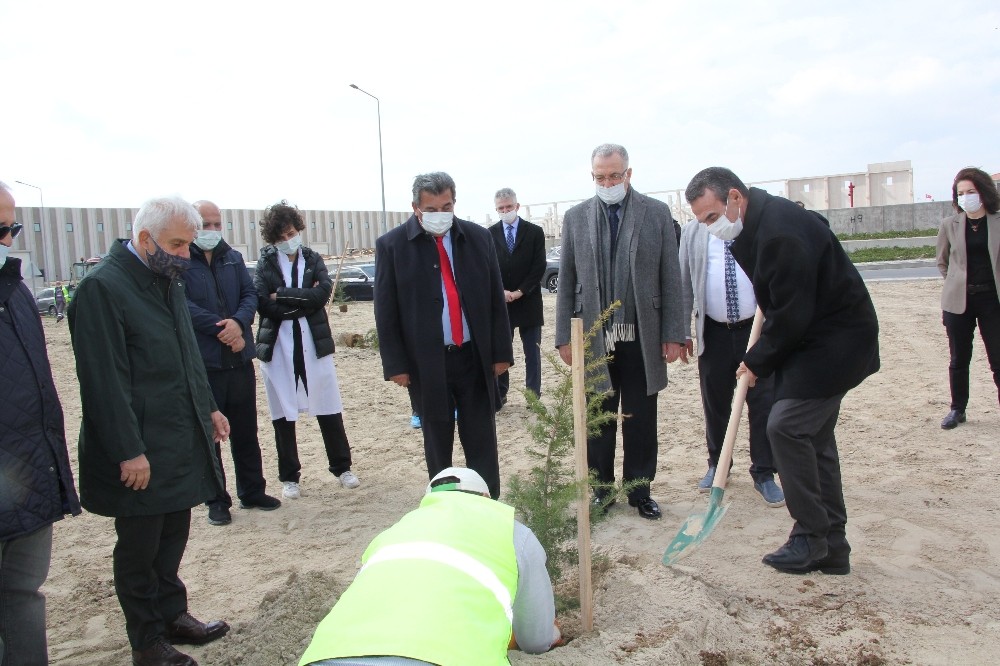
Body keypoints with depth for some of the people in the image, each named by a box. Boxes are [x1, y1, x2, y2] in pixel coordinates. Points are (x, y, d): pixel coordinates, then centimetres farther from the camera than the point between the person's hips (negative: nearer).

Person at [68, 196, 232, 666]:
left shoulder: (168, 280, 11)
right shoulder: (102, 288, -16)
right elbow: (105, 380, -19)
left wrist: (208, 407, 16)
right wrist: (129, 451, -19)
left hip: (181, 441, 8)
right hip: (140, 452, -8)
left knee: (173, 537, 17)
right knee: (139, 547, 8)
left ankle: (172, 614, 34)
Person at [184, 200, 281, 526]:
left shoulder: (233, 258, 11)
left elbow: (250, 294, 4)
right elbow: (184, 306, -14)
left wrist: (238, 322, -16)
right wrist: (223, 331, -16)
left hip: (240, 359, 5)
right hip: (201, 362, -4)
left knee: (246, 430, 13)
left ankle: (252, 492, 26)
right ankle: (217, 500, 18)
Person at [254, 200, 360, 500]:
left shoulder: (313, 259, 6)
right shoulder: (265, 264, 3)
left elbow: (323, 293, -11)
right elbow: (263, 303, -11)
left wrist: (283, 296, -12)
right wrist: (303, 301, -12)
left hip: (314, 344, 1)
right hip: (277, 346, 0)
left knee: (329, 410, 6)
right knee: (283, 414, 7)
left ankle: (342, 467, 21)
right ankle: (289, 477, 19)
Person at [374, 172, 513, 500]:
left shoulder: (478, 237, 2)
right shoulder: (392, 245, -4)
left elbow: (496, 299, 5)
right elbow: (385, 311, -3)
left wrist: (501, 352, 3)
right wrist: (396, 364, -7)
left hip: (476, 357, 2)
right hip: (427, 363, -1)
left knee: (482, 442, 7)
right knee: (437, 445, 11)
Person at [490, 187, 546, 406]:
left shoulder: (535, 232, 1)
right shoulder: (490, 234, 5)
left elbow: (539, 267, -4)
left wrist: (519, 292, -12)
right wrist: (501, 291, -12)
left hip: (528, 301, -1)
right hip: (500, 301, 1)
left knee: (532, 352, 4)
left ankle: (534, 396, 11)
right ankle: (499, 394, 13)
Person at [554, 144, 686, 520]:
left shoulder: (656, 213, 2)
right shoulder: (576, 217, 5)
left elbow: (671, 278, 1)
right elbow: (566, 282, 5)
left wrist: (673, 334, -4)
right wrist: (564, 337, 1)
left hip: (642, 336, 0)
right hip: (593, 337, 1)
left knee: (641, 421, 9)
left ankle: (639, 490, 24)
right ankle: (601, 489, 22)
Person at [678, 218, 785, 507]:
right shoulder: (693, 232, 6)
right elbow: (684, 285, 9)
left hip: (758, 328, -1)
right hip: (713, 332, 2)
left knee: (764, 403, 1)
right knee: (714, 404, 12)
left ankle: (764, 473, 16)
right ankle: (717, 465, 31)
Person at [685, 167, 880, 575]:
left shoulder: (780, 232, -24)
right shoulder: (758, 224, 7)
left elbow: (792, 314, -23)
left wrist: (758, 362, -11)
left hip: (835, 340, -10)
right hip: (819, 339, 10)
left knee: (786, 426, -13)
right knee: (813, 435, 11)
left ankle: (811, 537, 1)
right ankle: (831, 547, 20)